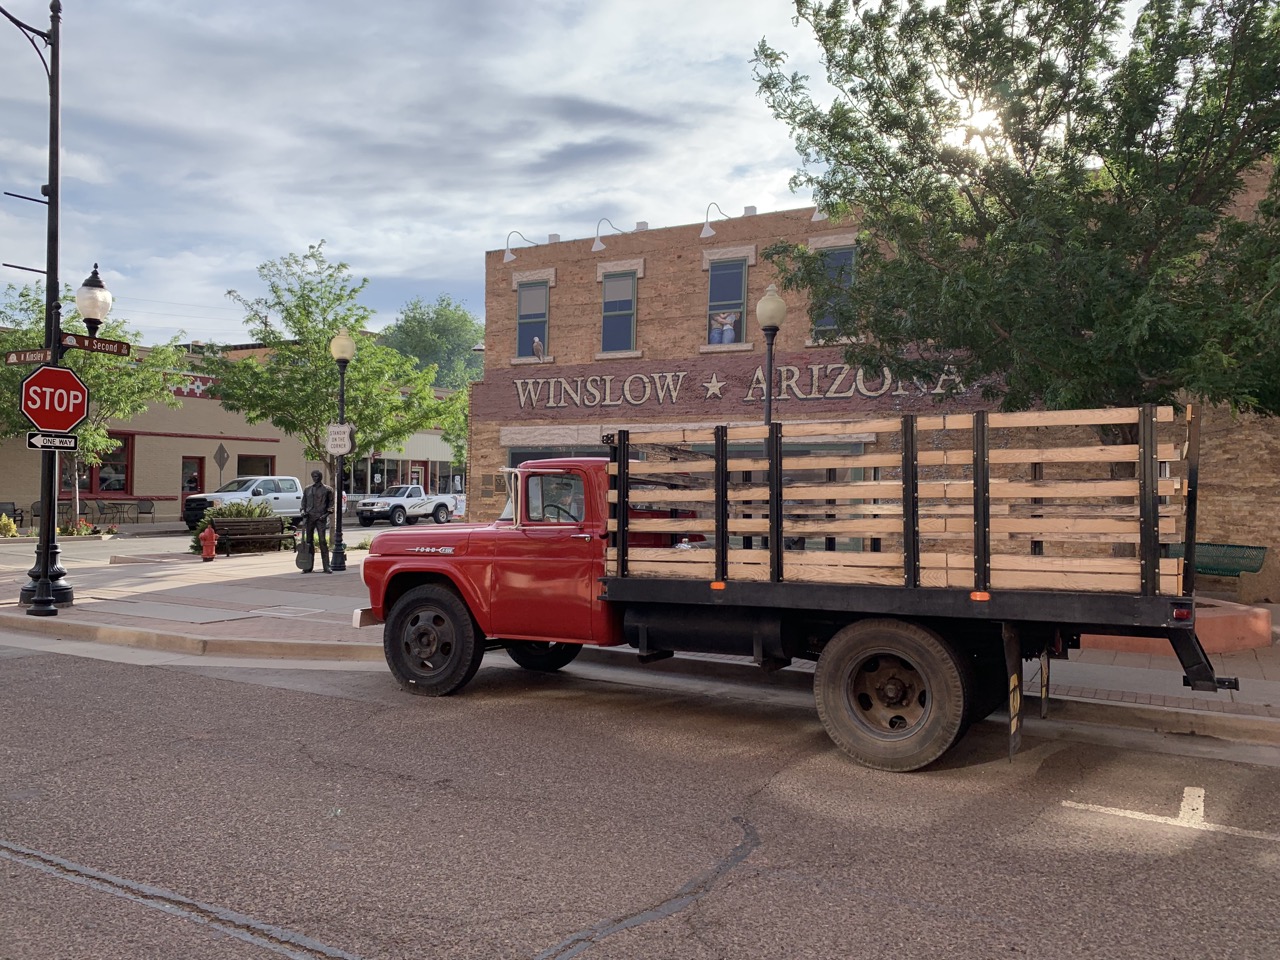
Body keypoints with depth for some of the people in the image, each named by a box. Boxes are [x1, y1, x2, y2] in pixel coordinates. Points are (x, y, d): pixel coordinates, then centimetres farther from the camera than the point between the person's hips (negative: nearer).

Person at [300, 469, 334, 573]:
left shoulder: (327, 490, 5)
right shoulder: (307, 489, 14)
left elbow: (331, 503, 7)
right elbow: (303, 502, 20)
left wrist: (327, 513, -6)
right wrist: (303, 511, 2)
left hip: (321, 518, -3)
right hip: (309, 517, 3)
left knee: (323, 541, -7)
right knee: (308, 541, 5)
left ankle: (326, 566, -5)